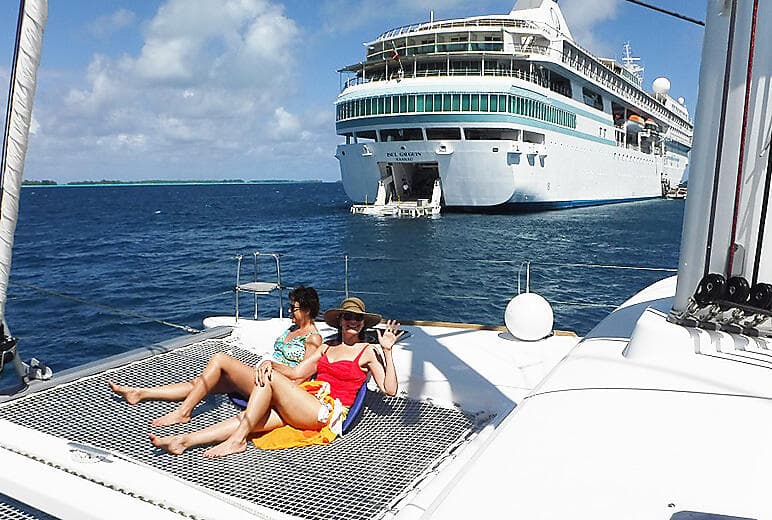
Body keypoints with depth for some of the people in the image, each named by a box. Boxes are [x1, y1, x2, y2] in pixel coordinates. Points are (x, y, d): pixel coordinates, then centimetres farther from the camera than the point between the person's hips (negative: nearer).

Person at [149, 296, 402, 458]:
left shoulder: (367, 351, 6)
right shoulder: (327, 347, 23)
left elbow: (389, 390, -4)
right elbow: (297, 371, 19)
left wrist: (387, 350, -13)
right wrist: (269, 363, 0)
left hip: (328, 411, -6)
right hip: (309, 405, 6)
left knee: (270, 378, -21)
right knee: (249, 417, -15)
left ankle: (237, 440, -19)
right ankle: (183, 440, -17)